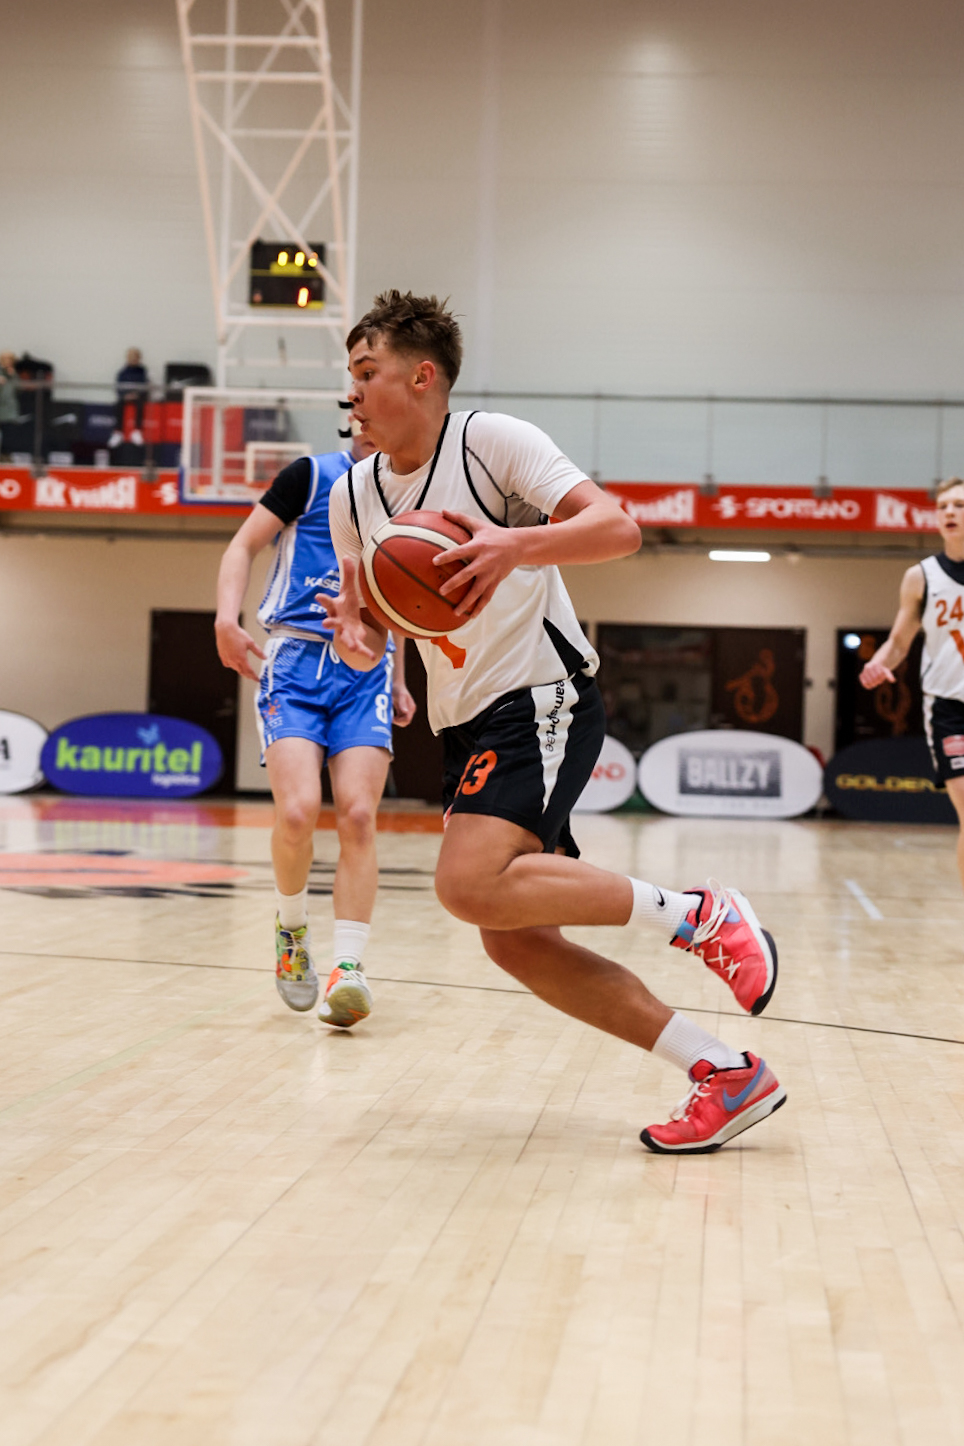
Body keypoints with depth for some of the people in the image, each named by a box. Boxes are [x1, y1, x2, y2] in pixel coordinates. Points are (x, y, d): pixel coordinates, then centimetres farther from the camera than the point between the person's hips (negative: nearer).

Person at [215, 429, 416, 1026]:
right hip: (296, 660, -3)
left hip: (366, 669, 3)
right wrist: (228, 620, -15)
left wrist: (398, 680, 25)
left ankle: (348, 967, -13)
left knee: (358, 816, -14)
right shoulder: (312, 476, 2)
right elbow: (244, 546, 1)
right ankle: (292, 930, 8)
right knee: (298, 811, -19)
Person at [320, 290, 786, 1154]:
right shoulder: (353, 496, 10)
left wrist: (517, 545, -35)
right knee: (516, 941, -1)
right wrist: (356, 636, -9)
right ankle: (726, 1075, 3)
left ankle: (697, 914, -12)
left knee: (471, 885, -28)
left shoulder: (492, 442, -9)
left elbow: (617, 528, -17)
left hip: (543, 697, -8)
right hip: (467, 725, 8)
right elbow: (369, 634, 15)